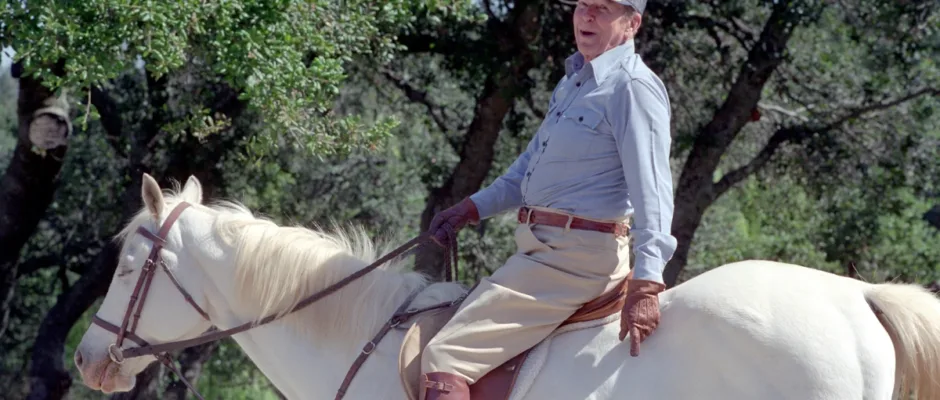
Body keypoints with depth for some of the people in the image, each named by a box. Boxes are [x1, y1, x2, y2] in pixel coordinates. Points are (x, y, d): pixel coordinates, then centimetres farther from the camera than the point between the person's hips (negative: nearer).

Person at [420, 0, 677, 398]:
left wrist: (644, 285, -30)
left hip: (579, 255, -10)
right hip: (544, 247, 10)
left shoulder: (633, 87, -14)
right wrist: (472, 208, 19)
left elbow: (651, 190, -22)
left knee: (444, 357, -18)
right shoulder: (574, 79, 16)